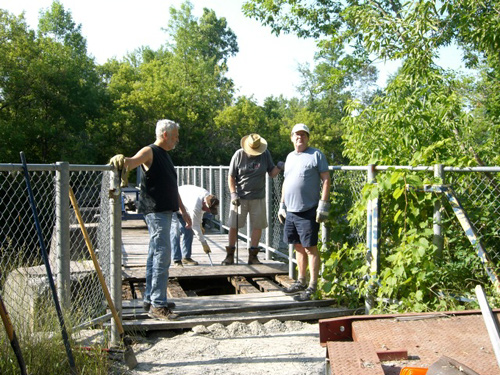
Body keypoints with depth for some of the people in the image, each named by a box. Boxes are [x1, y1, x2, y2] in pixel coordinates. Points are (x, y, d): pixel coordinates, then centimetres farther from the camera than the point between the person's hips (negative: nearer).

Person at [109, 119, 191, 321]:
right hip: (155, 211, -10)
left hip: (165, 211, 10)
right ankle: (157, 305, -10)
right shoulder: (149, 152, -8)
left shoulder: (165, 155, 20)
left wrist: (183, 211, 27)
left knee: (155, 256, 13)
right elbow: (132, 161, -29)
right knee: (162, 256, -12)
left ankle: (150, 299, 21)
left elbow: (172, 186, 26)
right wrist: (121, 160, -52)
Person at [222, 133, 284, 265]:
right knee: (233, 226, 0)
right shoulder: (239, 155, -5)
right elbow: (231, 177, -1)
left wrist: (279, 168, -15)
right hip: (240, 197, -2)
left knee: (257, 226, 3)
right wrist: (233, 194, -11)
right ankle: (230, 254, 12)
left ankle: (253, 255, 14)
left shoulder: (265, 154, 1)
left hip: (258, 198, 2)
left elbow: (272, 173, 6)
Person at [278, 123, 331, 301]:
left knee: (310, 248, -4)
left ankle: (312, 287, 1)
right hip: (291, 211, 7)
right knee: (299, 247, 14)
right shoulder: (290, 157, 17)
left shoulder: (316, 155, -3)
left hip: (308, 211, -7)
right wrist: (282, 205, 19)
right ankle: (300, 282, 25)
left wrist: (323, 205, -14)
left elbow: (326, 180, -8)